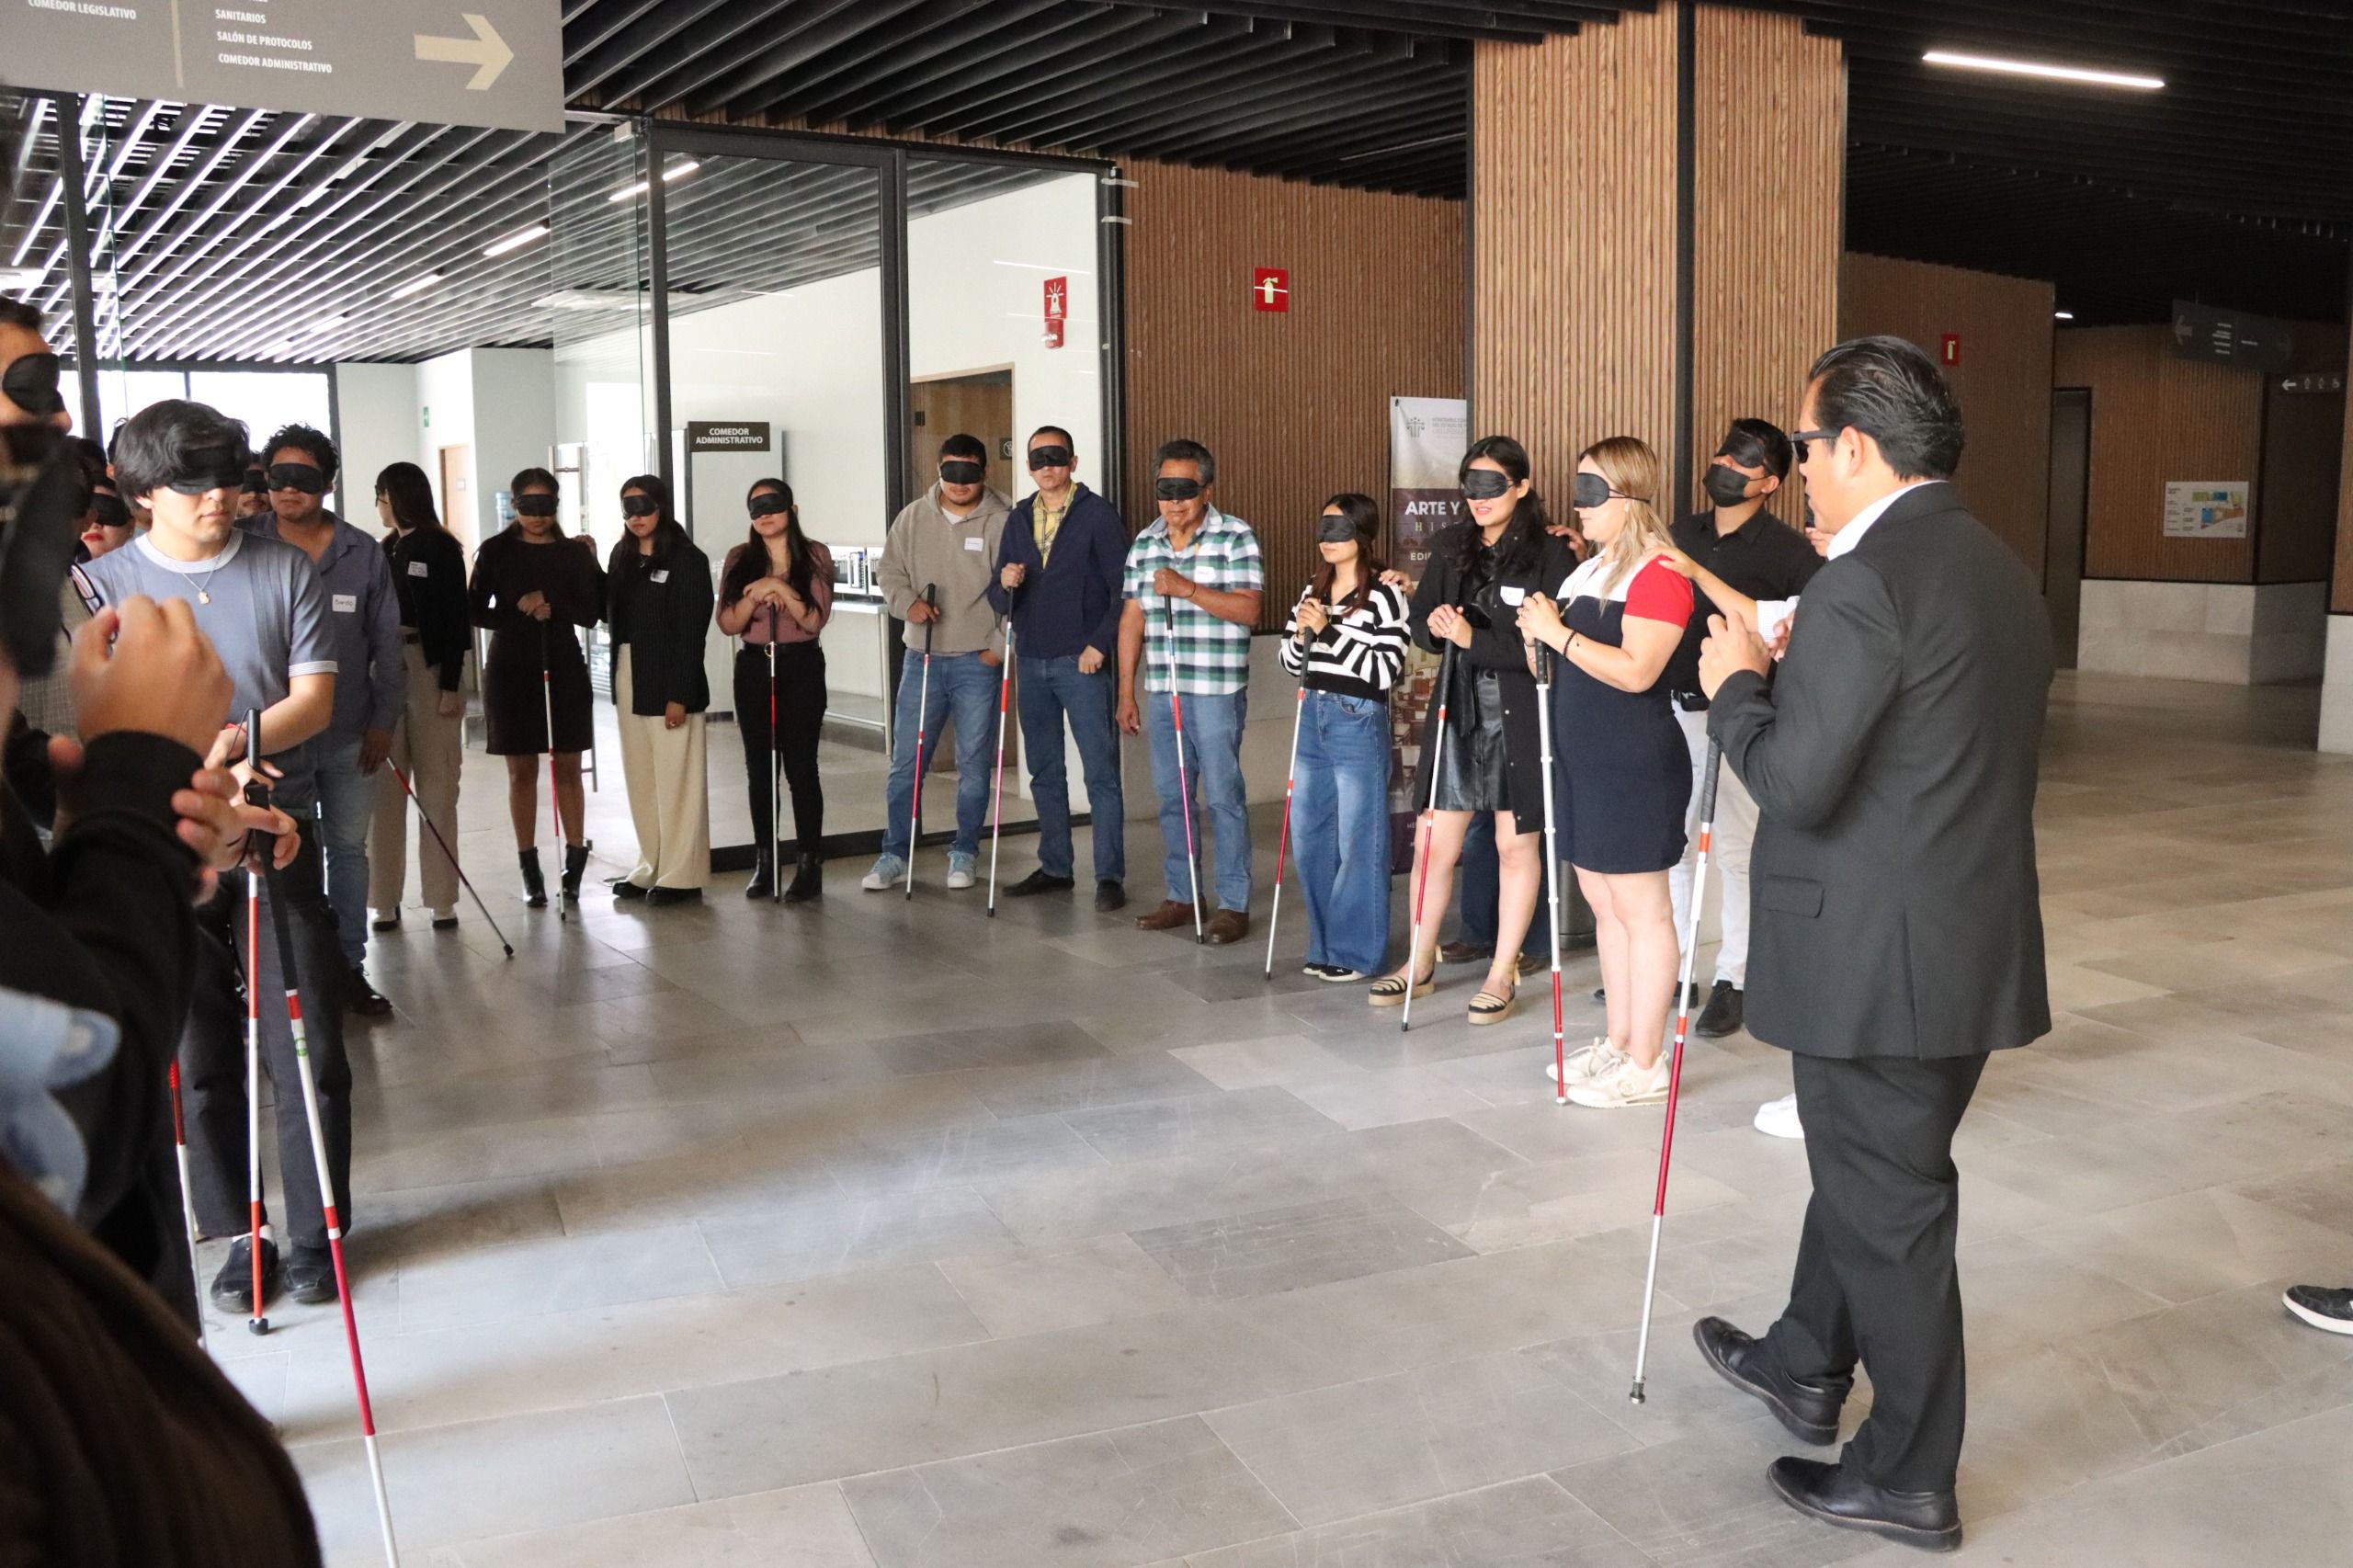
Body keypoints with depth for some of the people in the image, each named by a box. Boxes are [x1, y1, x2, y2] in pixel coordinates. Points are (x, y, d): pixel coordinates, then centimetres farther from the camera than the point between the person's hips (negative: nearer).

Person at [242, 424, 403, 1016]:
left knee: (348, 848, 10)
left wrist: (383, 719, 1)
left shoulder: (364, 554, 1)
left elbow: (387, 644, 5)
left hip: (348, 736, 2)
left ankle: (350, 965, 21)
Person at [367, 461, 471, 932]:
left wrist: (451, 686, -12)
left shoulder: (441, 549, -2)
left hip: (431, 671, -5)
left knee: (436, 787, 0)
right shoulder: (385, 551, 14)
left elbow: (455, 619, -7)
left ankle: (442, 899, 4)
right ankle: (385, 898, 7)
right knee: (385, 788, 3)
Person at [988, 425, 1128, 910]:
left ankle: (1110, 876, -2)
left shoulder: (1097, 514, -3)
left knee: (1101, 773, -5)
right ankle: (1055, 868, 22)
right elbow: (1000, 600, 13)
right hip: (1032, 663, 6)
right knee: (1044, 773, 12)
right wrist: (1005, 584, -10)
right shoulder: (1018, 519, 12)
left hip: (1082, 663, -6)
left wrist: (1100, 644, -14)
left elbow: (1123, 587, -7)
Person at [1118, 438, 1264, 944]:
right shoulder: (1145, 543, 12)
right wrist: (1126, 692, 10)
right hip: (1162, 690, 6)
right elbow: (1132, 618, 12)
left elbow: (1249, 609, -14)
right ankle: (1181, 897, 22)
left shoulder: (1236, 538, -5)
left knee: (1223, 796, -2)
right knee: (1171, 796, 11)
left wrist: (1187, 588, -21)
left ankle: (1233, 904, 6)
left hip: (1216, 690, -6)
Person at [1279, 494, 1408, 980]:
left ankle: (1357, 953, 9)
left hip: (1359, 724, -7)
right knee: (1309, 839, 11)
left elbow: (1385, 670, -15)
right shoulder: (1314, 592, 13)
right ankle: (1325, 946, 24)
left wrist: (1330, 629, -17)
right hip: (1312, 720, 7)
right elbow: (1292, 662, 17)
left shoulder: (1384, 595, -8)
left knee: (1359, 844, -2)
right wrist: (1303, 634, -4)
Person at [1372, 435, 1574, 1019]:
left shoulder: (1550, 552, -10)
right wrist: (1435, 625, -13)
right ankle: (1420, 964, 25)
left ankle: (1502, 975, 20)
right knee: (1435, 843, 8)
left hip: (1520, 718, -4)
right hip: (1457, 711, 5)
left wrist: (1473, 639, -22)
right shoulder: (1451, 547, 6)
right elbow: (1420, 624, 9)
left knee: (1517, 843, 9)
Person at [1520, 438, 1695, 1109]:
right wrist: (1543, 630, 2)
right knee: (1605, 906, 14)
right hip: (1582, 757, 9)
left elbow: (1635, 671, -22)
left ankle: (1644, 1064, 7)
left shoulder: (1657, 571, -13)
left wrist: (1557, 633, -19)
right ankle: (1617, 1043, 25)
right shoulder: (1591, 569, 14)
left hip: (1635, 764, -9)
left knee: (1641, 911, -1)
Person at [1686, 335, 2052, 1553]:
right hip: (1978, 945, 9)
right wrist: (1788, 679, 13)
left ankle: (1909, 1480, 21)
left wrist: (1736, 686, -6)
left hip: (1876, 960, -9)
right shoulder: (2003, 568, 9)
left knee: (1887, 1208, 5)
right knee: (1866, 1172, 24)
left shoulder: (1865, 582, -20)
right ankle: (1808, 1365, 43)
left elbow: (1797, 783, -24)